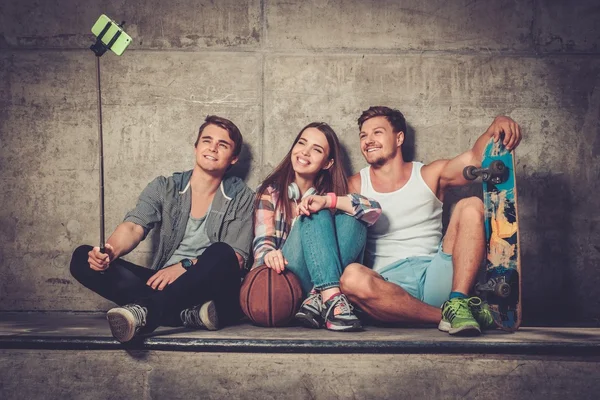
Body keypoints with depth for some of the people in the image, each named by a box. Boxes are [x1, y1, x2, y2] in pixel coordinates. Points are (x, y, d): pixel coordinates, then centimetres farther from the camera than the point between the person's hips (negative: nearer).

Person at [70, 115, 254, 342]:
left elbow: (237, 258, -7)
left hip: (210, 289, -3)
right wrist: (109, 252, -29)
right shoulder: (163, 188, 10)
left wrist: (185, 266, -23)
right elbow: (133, 228, -6)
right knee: (83, 257, -17)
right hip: (163, 285, 3)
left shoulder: (240, 197, 5)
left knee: (221, 254, -34)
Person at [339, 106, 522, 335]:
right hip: (388, 287, -1)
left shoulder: (430, 176, 12)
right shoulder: (355, 186, 12)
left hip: (434, 278, 2)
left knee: (470, 206, -13)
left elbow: (475, 158, -3)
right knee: (352, 277, -34)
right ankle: (445, 316, -24)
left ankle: (457, 302, -26)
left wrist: (496, 128, -23)